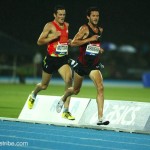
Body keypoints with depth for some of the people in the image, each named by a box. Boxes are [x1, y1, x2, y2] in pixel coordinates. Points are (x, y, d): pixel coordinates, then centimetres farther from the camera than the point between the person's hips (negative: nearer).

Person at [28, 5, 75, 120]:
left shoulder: (67, 25, 9)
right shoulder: (50, 26, -8)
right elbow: (39, 42, -12)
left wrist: (69, 42, 9)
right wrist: (53, 37, -23)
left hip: (63, 59, 3)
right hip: (51, 59, -3)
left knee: (69, 80, -22)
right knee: (44, 85, 13)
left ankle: (66, 111, -20)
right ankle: (33, 95, 50)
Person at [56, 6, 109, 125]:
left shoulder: (100, 30, 9)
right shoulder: (84, 28, -11)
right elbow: (73, 43, -20)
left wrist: (99, 49, 9)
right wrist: (89, 39, -25)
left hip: (94, 65, 4)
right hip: (82, 64, -4)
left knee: (100, 88, -18)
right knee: (76, 90, 14)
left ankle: (100, 118, -22)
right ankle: (63, 100, 49)